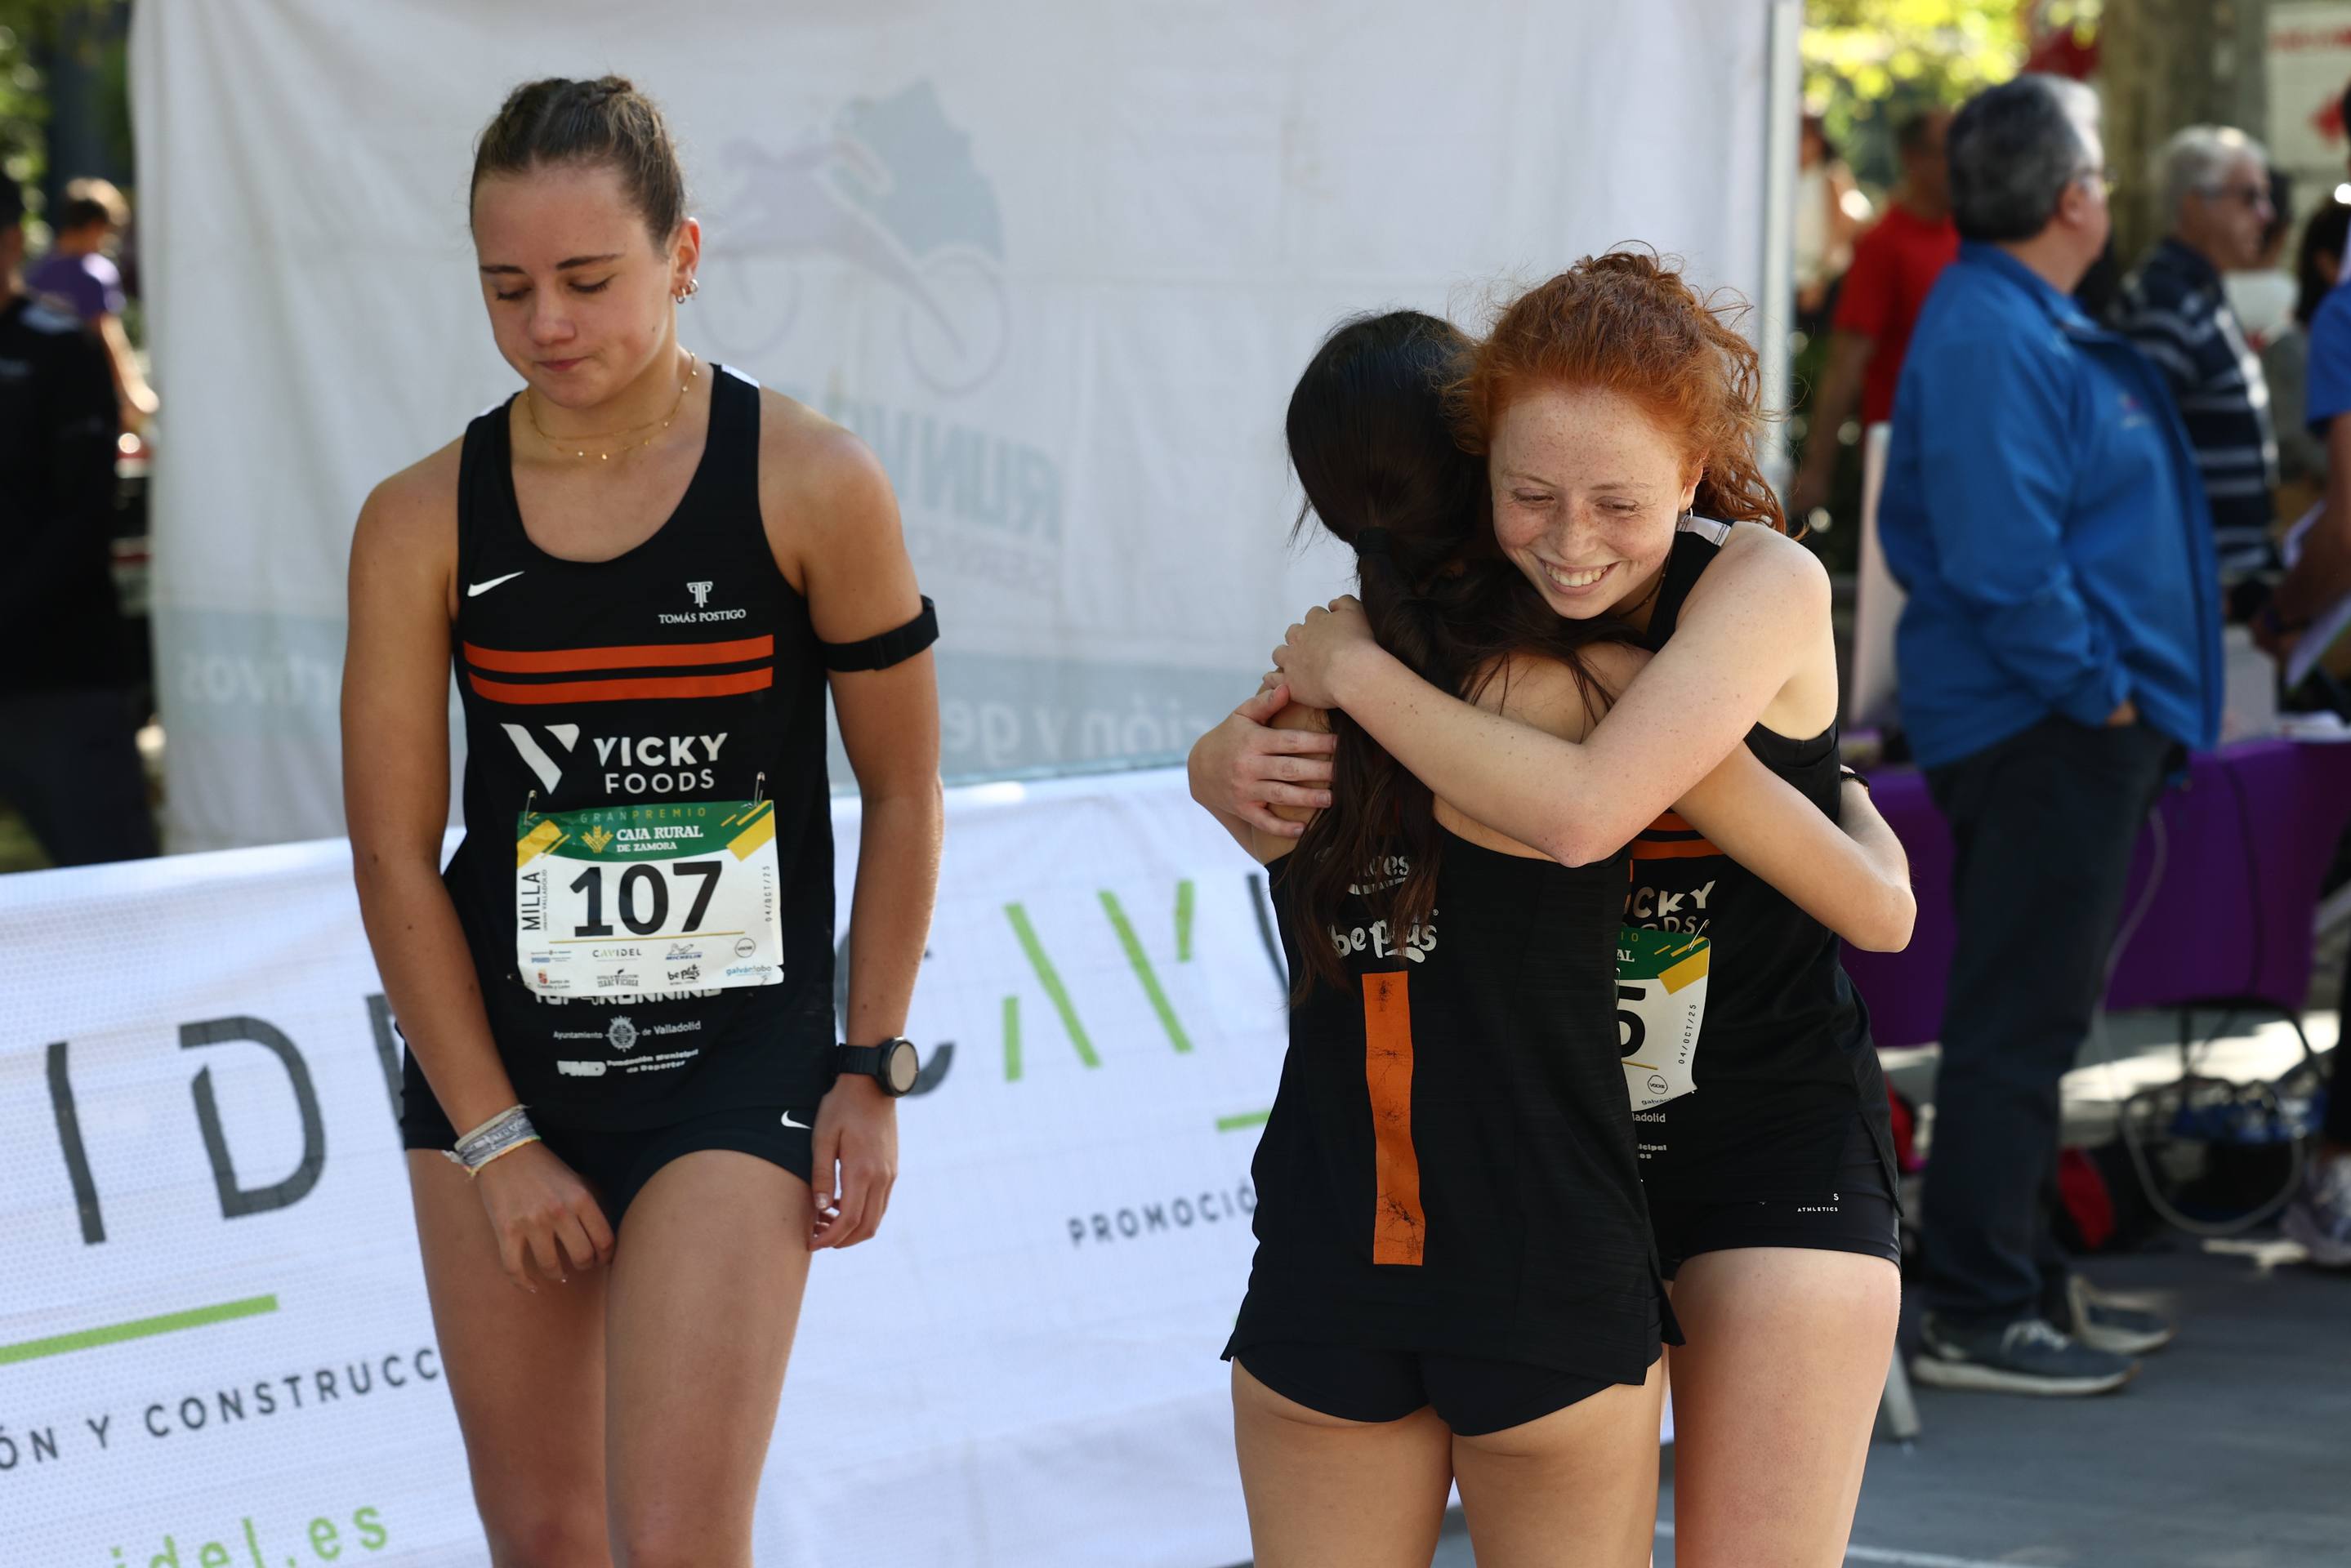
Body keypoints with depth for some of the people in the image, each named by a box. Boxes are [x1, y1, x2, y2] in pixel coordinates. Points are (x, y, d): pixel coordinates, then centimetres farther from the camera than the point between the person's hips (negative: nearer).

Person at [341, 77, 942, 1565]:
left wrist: (874, 1068, 0)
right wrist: (495, 1138, -5)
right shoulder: (424, 523, -4)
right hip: (488, 1061, 3)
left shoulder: (811, 486, -9)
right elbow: (395, 854, -2)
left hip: (738, 1070, -3)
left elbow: (901, 791, 1)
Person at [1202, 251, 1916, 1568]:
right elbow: (1243, 749, 7)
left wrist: (1360, 672, -24)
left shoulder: (1765, 584, -19)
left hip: (1775, 1133, -4)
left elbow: (1582, 812, -34)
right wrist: (1232, 765, -18)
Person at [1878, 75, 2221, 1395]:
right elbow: (2002, 556, -26)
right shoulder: (1990, 339, -18)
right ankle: (1980, 1318, -4)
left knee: (2036, 1019, 16)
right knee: (2017, 1025, -7)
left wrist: (2125, 700, 17)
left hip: (2084, 733, 11)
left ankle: (2031, 1279, 24)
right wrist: (2095, 687, -18)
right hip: (2041, 730, -11)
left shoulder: (2038, 328, 16)